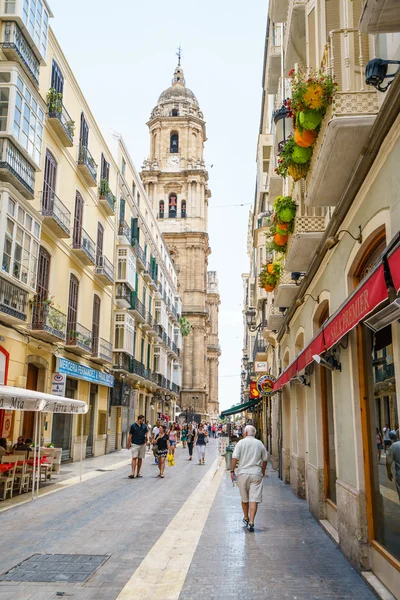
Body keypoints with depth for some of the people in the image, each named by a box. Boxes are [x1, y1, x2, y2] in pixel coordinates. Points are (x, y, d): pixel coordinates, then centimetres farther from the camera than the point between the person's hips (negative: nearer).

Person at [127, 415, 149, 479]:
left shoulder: (144, 425, 7)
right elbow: (130, 435, 0)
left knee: (140, 458, 9)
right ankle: (133, 473, -15)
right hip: (135, 444, -4)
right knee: (134, 458, -11)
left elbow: (147, 433, 6)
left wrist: (148, 440, -11)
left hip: (142, 444, 4)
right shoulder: (133, 426, -5)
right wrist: (128, 444, 1)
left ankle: (138, 473, 16)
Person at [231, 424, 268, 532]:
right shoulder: (260, 443, 7)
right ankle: (251, 522, -12)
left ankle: (246, 518, 32)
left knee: (244, 498, 16)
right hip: (256, 474, 1)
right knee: (254, 499, -2)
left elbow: (235, 457, -9)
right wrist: (263, 471, 24)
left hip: (243, 473, 0)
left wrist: (232, 471, -2)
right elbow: (265, 459, 12)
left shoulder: (241, 442, -1)